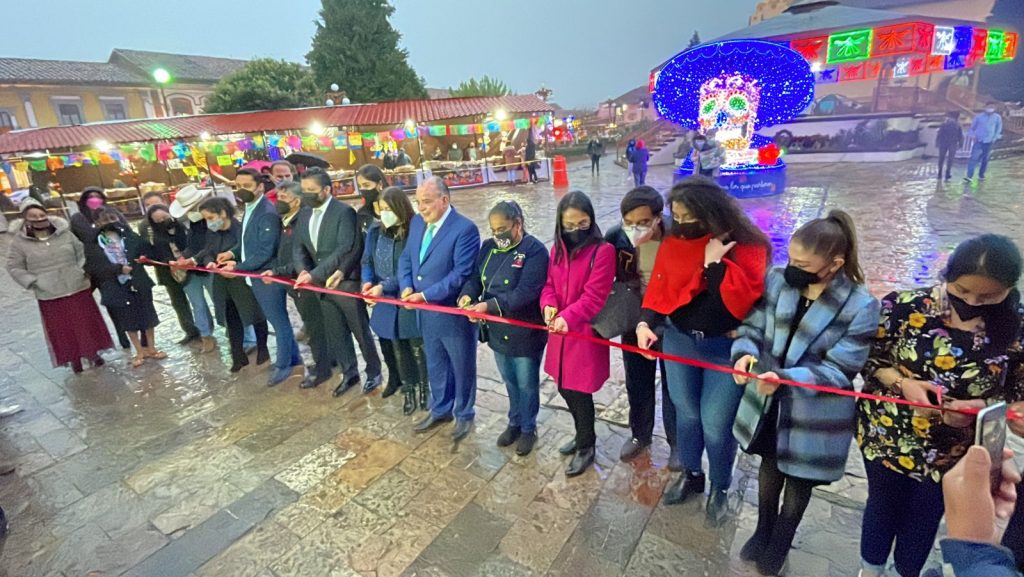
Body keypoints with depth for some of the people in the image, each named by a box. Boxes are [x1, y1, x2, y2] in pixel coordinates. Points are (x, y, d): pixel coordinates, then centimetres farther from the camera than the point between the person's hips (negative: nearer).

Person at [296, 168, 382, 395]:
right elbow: (299, 248, 8)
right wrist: (303, 270, -13)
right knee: (335, 333, 15)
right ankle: (349, 373, 32)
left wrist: (314, 274, -26)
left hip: (346, 282, -7)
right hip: (322, 284, 7)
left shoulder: (344, 212, -15)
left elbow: (345, 249, -24)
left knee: (361, 331, 6)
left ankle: (374, 372, 25)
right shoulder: (304, 216, 9)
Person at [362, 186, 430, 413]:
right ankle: (409, 390, 35)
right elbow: (367, 261, 4)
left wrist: (384, 286, -25)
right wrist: (368, 282, -16)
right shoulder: (375, 231, 1)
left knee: (418, 348, 10)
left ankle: (424, 388, 33)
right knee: (398, 348, 17)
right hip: (386, 301, 5)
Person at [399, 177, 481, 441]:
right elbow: (405, 258, 10)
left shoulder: (465, 229, -19)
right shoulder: (417, 222, 5)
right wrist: (406, 287, -9)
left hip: (455, 313, -7)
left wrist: (425, 295, -23)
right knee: (435, 365, 23)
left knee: (462, 367, 14)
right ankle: (440, 410, 43)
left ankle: (464, 414, 35)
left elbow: (461, 274, -24)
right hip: (426, 312, 7)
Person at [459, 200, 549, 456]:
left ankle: (528, 428, 35)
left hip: (525, 333, -6)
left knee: (527, 384, 13)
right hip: (497, 330, 6)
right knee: (510, 382, 23)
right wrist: (467, 296, -19)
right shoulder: (489, 246, 4)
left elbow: (525, 293, -26)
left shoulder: (535, 251, -18)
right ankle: (514, 422, 44)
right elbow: (475, 277, 3)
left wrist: (489, 305, -34)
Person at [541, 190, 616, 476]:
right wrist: (548, 305, -13)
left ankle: (586, 447, 28)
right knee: (565, 388, 17)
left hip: (586, 334, -6)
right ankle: (583, 435, 42)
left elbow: (594, 296, -19)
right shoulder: (558, 249, 7)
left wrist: (568, 316, -32)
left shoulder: (603, 251, -14)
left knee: (579, 392, 4)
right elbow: (549, 284, 8)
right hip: (560, 333, 7)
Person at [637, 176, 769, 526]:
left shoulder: (746, 245, -14)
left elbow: (745, 300, -23)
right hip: (679, 340, 4)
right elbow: (658, 290, -1)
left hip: (725, 347, -3)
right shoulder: (673, 244, -3)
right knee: (686, 413, 18)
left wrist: (715, 263, -27)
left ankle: (720, 488, 33)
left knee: (716, 422, 5)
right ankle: (691, 475, 43)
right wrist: (646, 322, -17)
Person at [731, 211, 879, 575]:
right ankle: (763, 532, 53)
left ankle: (779, 547, 49)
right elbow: (753, 325, -2)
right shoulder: (777, 280, -11)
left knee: (798, 486, 21)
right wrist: (745, 352, -24)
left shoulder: (860, 307, -21)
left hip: (814, 418, -3)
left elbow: (838, 371, -20)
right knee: (769, 471, 26)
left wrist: (785, 378, -35)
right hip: (767, 405, 3)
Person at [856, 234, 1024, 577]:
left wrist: (980, 406, -22)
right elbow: (868, 359, -7)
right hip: (887, 437, -1)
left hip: (951, 454, 1)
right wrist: (901, 382, -24)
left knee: (924, 521, 23)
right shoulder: (906, 306, -17)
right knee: (882, 508, 22)